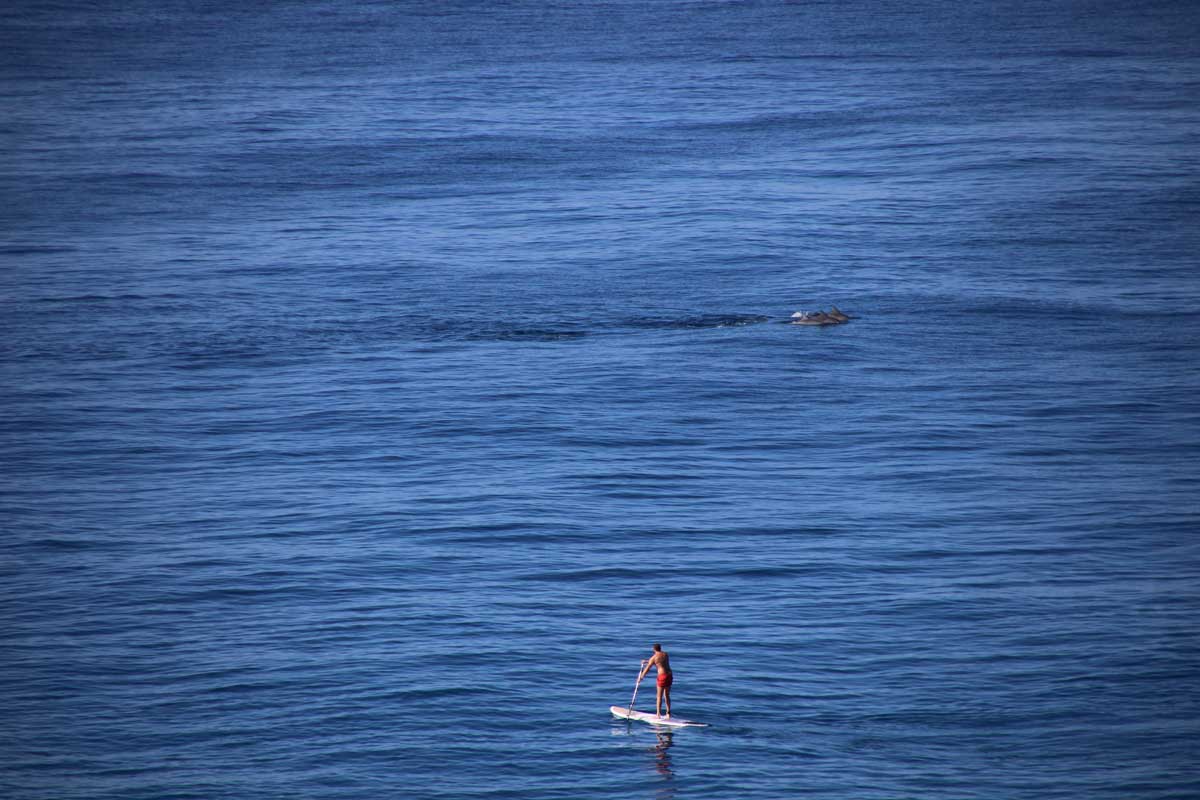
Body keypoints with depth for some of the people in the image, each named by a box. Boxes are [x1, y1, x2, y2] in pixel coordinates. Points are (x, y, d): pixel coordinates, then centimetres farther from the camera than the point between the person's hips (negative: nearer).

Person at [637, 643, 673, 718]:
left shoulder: (653, 658, -8)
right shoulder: (666, 654, 10)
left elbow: (647, 669, -2)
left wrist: (640, 677, 11)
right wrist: (647, 661, 37)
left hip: (662, 676, -6)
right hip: (669, 675, 6)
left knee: (659, 696, 3)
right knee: (667, 695, 17)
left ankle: (658, 714, 5)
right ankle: (668, 713, 19)